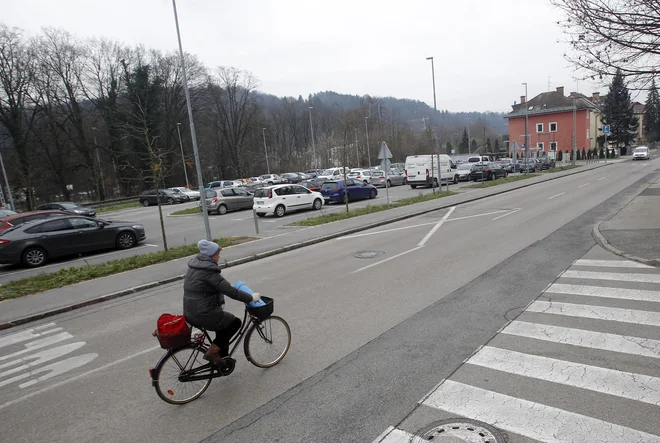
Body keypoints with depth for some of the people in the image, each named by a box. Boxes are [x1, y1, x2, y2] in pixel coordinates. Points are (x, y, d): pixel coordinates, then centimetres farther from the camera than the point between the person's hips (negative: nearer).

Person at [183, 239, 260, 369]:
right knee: (235, 322, 9)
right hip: (204, 316, -9)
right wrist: (250, 298, -12)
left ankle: (223, 358, 32)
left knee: (224, 325, 27)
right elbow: (230, 291, -22)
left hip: (190, 314, 9)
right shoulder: (208, 272, -22)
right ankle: (212, 351, 3)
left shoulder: (194, 266, 8)